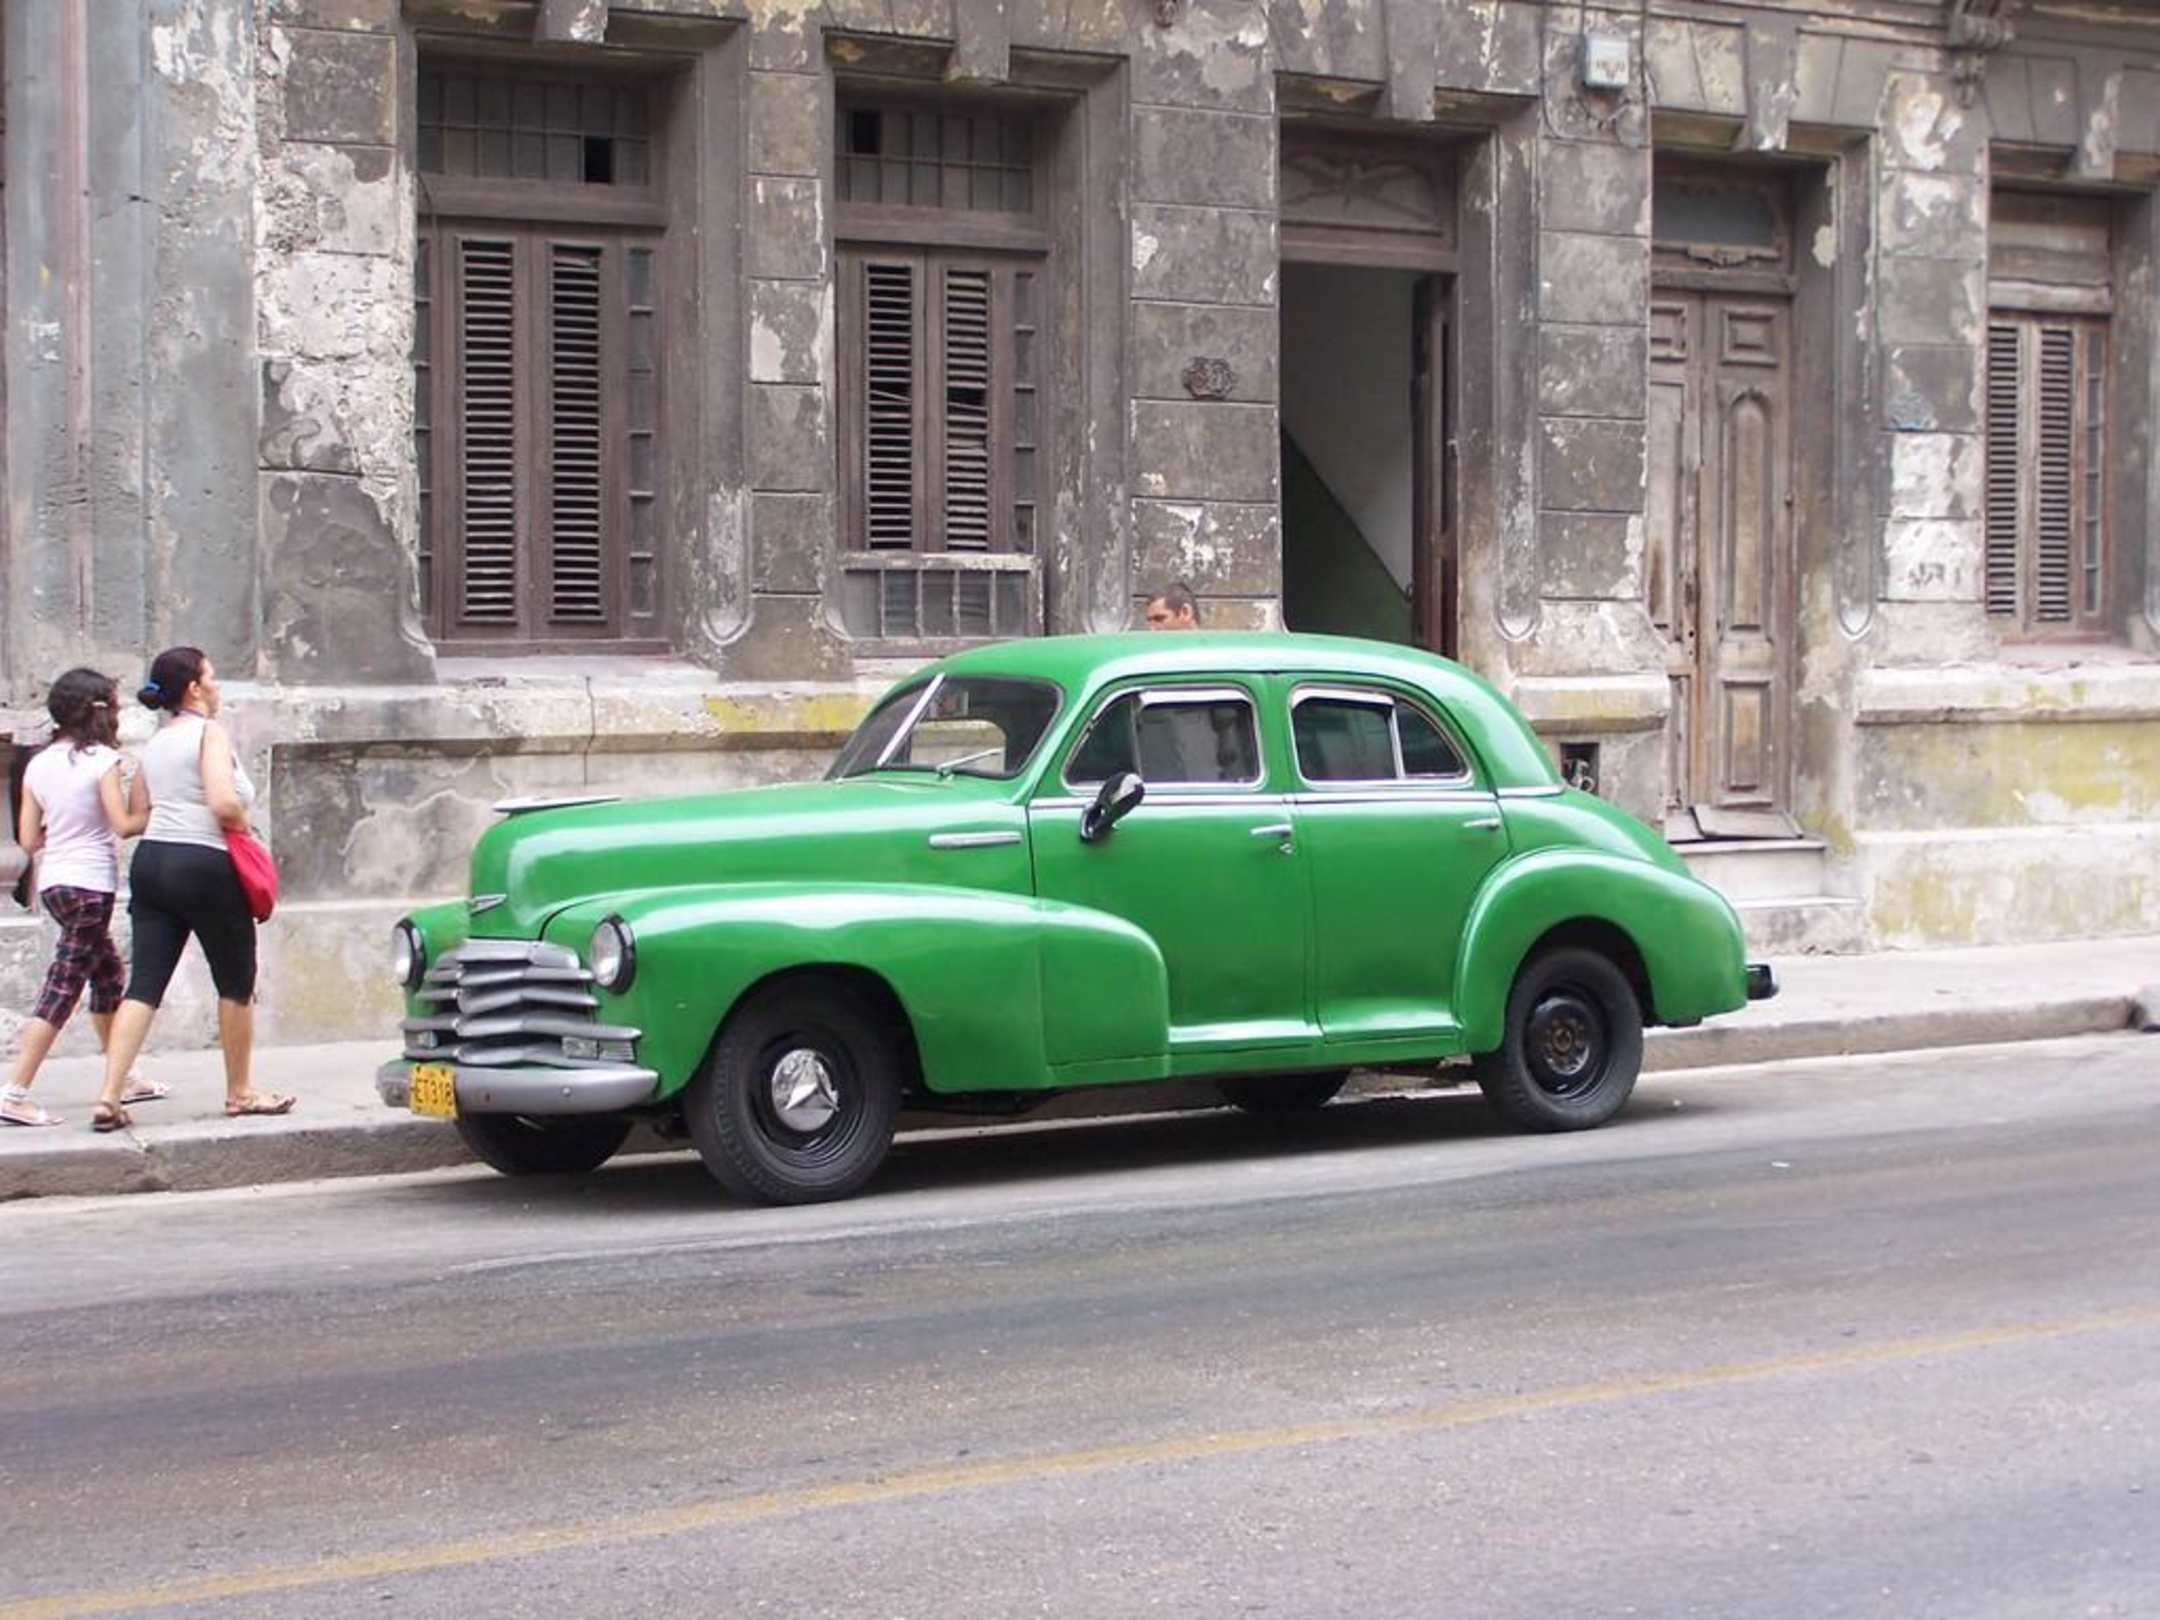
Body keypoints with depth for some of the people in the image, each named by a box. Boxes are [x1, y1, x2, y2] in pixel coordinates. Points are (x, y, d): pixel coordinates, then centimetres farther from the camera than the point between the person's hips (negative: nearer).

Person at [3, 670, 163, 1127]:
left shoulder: (38, 764, 8)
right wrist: (153, 810, 2)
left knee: (108, 975, 21)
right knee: (62, 990, -7)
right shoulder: (102, 759, -10)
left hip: (52, 883, 8)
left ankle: (123, 1079, 31)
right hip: (90, 883, -8)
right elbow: (124, 825, -15)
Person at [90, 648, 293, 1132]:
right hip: (204, 863, -7)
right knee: (237, 983, 10)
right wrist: (243, 827, 1)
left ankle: (110, 1096, -10)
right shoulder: (210, 732, -6)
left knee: (144, 984, 1)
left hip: (150, 859, 7)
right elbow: (223, 803, -19)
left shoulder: (154, 744, 18)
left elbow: (139, 815, 16)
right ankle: (239, 1092, 19)